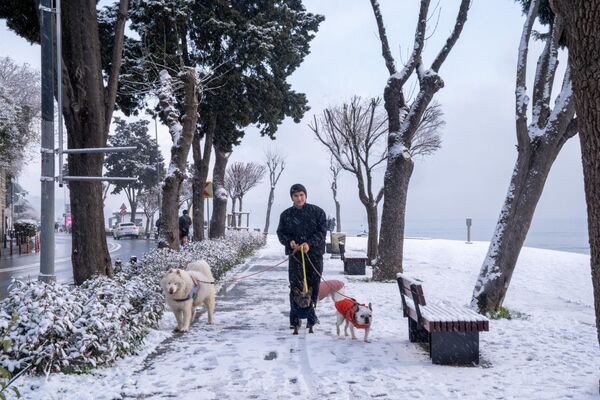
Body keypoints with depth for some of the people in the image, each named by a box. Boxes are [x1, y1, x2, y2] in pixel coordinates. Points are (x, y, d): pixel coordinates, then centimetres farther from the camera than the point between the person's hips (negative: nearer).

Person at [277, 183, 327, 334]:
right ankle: (295, 319, -1)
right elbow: (281, 233, 9)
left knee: (313, 285, 6)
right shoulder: (286, 215, 8)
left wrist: (309, 243, -18)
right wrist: (290, 241, -12)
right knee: (295, 287, -6)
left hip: (314, 254, 0)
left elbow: (322, 231, -4)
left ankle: (311, 313, 23)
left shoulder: (317, 212, 2)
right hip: (295, 254, 0)